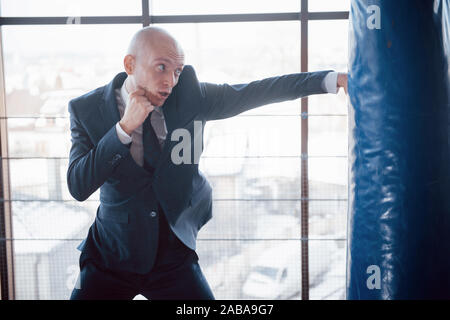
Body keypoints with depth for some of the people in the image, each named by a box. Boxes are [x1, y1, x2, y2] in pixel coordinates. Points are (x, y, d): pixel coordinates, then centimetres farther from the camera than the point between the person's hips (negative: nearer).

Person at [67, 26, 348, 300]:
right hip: (111, 258, 0)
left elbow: (253, 92, -8)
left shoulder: (187, 95, -8)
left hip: (174, 256, 1)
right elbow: (78, 187, -18)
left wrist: (332, 79, -14)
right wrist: (125, 127, -26)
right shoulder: (88, 109, -10)